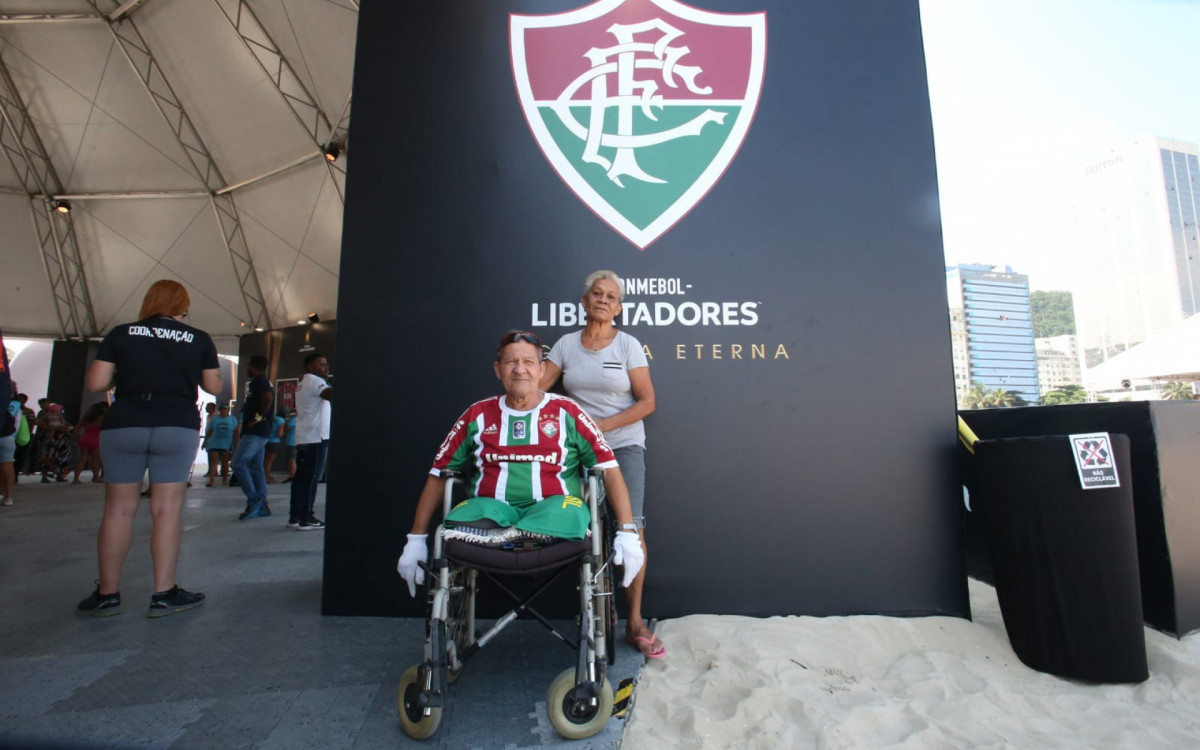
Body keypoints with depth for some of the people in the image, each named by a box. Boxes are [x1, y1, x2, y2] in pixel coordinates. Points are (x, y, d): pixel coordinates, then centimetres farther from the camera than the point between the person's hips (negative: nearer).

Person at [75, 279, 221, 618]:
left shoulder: (121, 333, 5)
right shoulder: (199, 339, 3)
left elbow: (94, 384, 0)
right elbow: (214, 387, 6)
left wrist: (124, 374, 19)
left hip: (123, 426, 1)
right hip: (177, 427, -1)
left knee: (118, 509, 10)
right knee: (167, 508, 1)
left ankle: (107, 594, 19)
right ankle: (164, 594, 5)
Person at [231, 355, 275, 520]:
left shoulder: (258, 381, -10)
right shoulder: (265, 382, 21)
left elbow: (268, 398, -28)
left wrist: (257, 417, -19)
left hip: (254, 432, -10)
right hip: (261, 432, 10)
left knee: (238, 463, -10)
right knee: (256, 467, 9)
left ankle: (254, 500, -12)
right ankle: (261, 506, 10)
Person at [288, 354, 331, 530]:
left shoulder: (303, 383, 23)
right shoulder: (314, 381, -9)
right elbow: (331, 394, -28)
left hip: (303, 437, 10)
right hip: (316, 437, -10)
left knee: (301, 476, 10)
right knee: (311, 477, -7)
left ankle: (295, 516, 13)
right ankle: (306, 519, -5)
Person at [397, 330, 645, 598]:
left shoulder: (565, 412, 7)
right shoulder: (478, 415, 12)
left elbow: (610, 469, 2)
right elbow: (439, 474, 15)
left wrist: (627, 532, -10)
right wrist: (415, 540, 9)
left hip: (553, 505, 0)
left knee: (569, 513, -35)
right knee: (465, 517, -33)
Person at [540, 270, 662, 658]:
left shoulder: (628, 345, 0)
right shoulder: (566, 344, 7)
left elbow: (647, 401, -3)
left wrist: (601, 426, -11)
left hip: (624, 444, -1)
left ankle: (635, 620, 2)